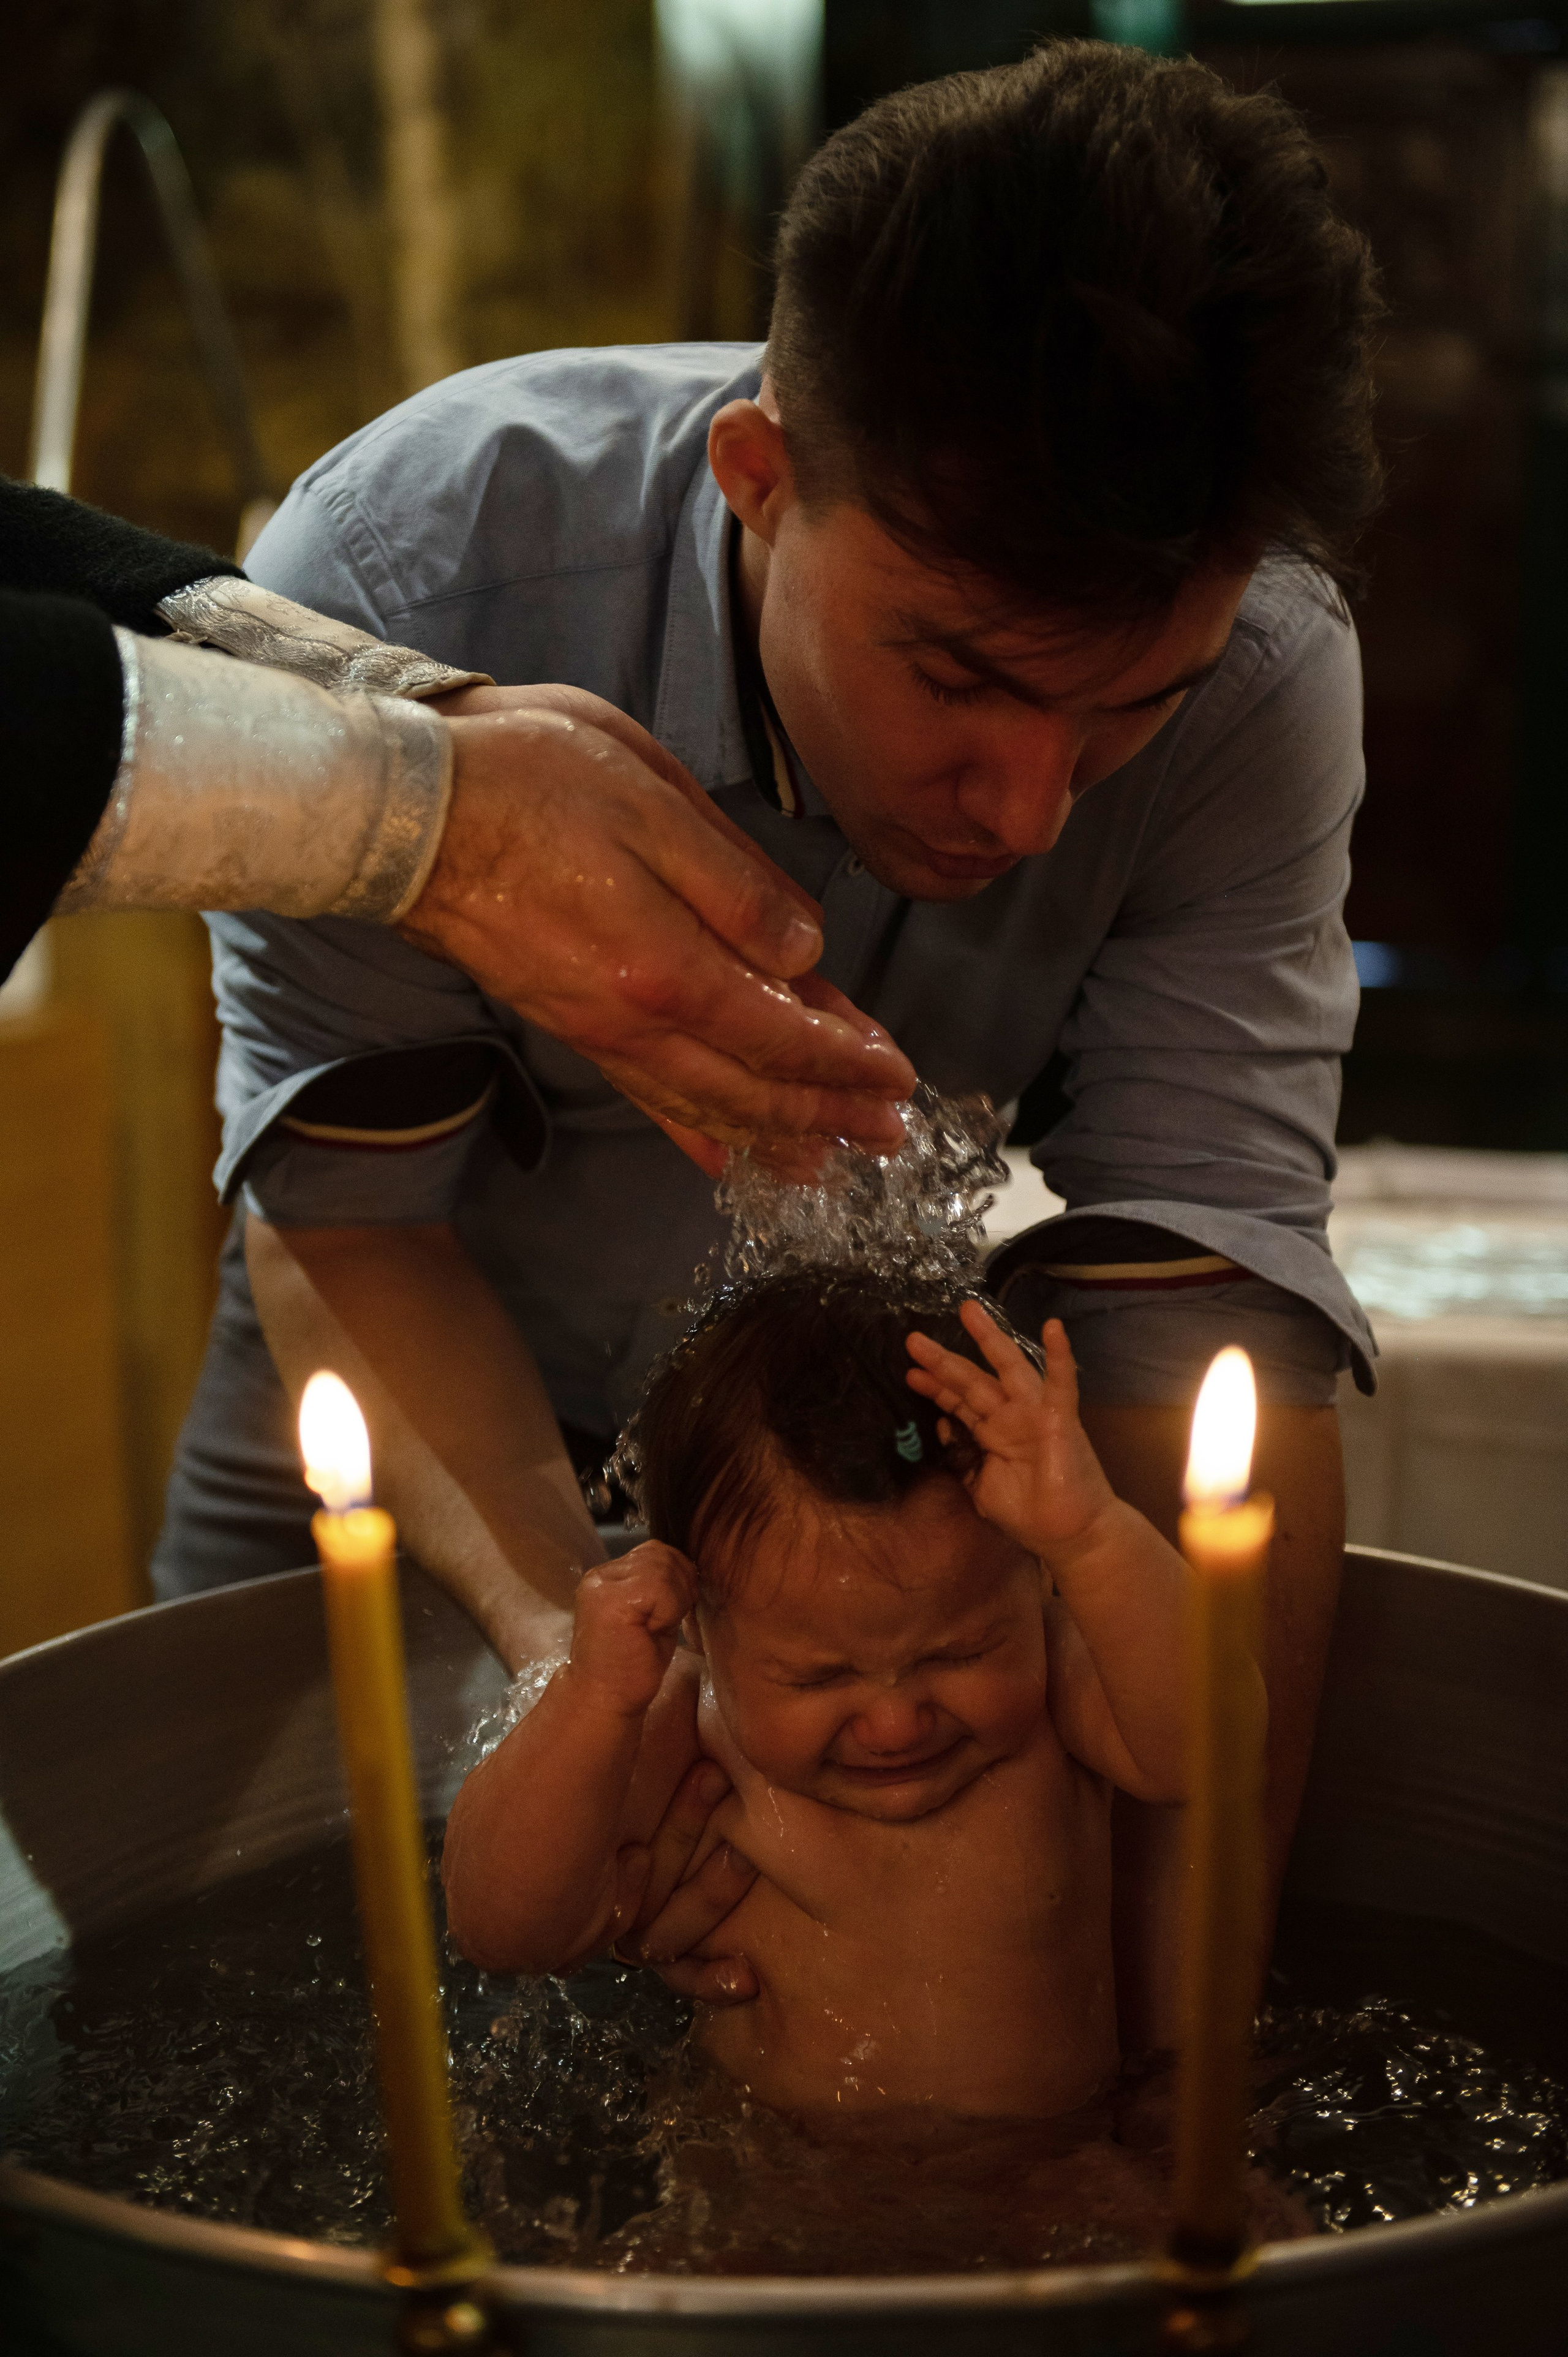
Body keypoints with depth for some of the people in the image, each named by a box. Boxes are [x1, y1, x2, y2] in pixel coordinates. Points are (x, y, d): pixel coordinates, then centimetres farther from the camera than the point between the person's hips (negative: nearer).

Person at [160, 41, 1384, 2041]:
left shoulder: (1257, 676, -30)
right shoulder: (404, 573, -35)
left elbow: (1215, 1310, -33)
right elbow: (345, 1218, -27)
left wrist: (1187, 1973, -40)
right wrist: (565, 1633, -44)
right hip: (425, 1417, 0)